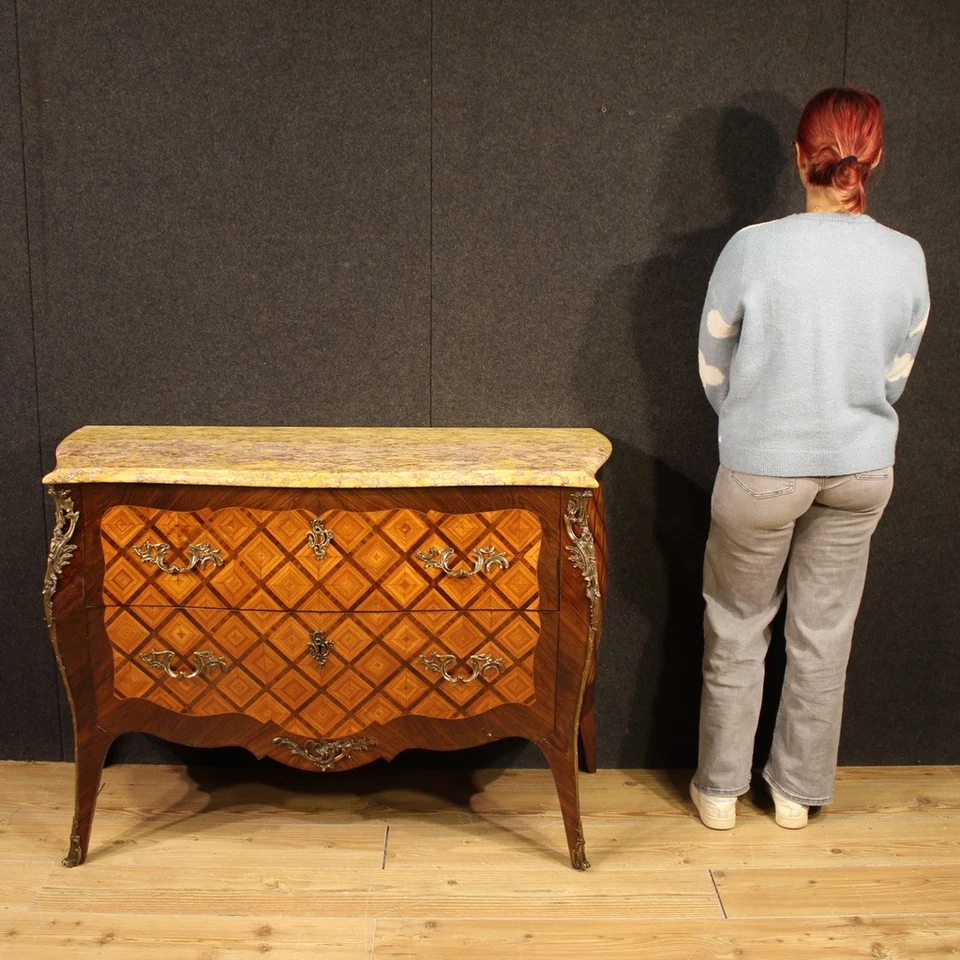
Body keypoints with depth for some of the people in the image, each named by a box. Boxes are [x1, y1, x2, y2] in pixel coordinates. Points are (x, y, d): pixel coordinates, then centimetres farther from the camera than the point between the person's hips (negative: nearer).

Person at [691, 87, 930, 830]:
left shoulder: (753, 249, -17)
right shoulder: (906, 259, -8)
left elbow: (714, 369, -5)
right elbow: (895, 378, 4)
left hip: (762, 469, -2)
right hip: (862, 470, 3)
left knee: (739, 629, 15)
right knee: (825, 632, 16)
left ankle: (721, 789, 27)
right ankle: (799, 790, 31)